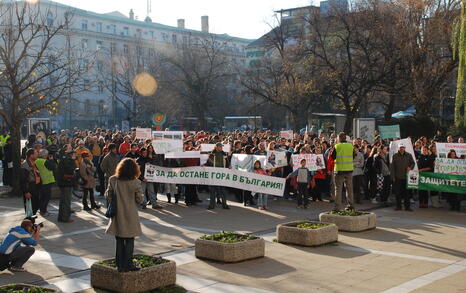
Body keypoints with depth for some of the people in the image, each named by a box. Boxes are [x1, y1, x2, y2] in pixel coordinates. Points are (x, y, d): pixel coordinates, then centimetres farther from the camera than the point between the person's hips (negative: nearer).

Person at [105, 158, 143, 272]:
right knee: (129, 241, 8)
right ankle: (127, 264, 8)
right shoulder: (135, 182, -12)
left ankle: (119, 265, 16)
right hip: (130, 215, -2)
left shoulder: (113, 180, -7)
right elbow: (139, 200, -6)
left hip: (117, 215, 2)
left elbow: (108, 196, -2)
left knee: (119, 241, 12)